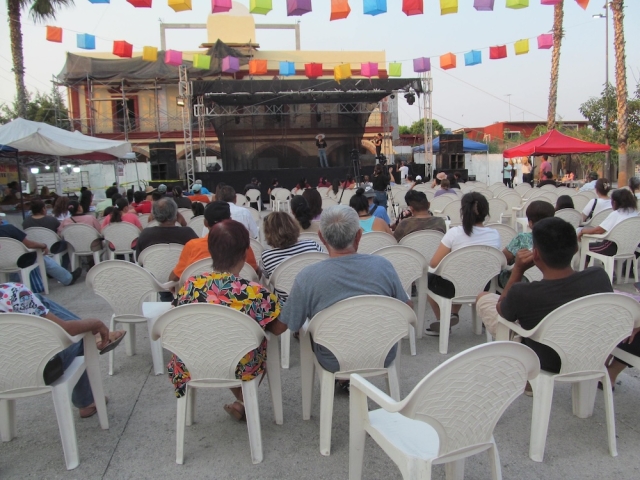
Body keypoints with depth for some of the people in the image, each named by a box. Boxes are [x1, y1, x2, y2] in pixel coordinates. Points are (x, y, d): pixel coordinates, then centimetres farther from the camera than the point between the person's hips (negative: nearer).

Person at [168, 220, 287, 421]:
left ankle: (241, 401, 47)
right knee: (264, 338, 28)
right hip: (240, 369, -2)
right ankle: (243, 403, 36)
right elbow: (279, 328, -10)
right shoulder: (255, 293, -25)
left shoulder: (190, 286, -16)